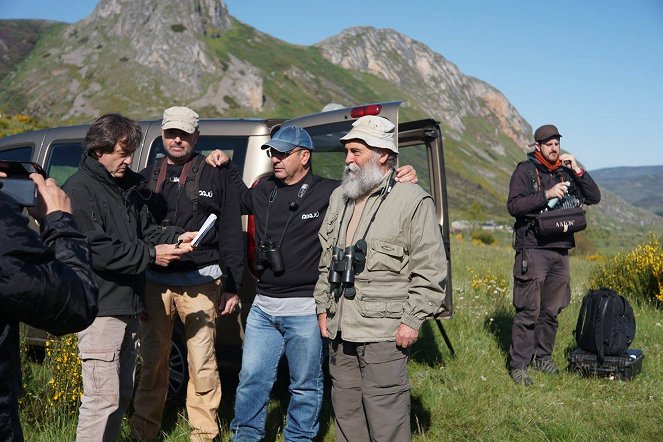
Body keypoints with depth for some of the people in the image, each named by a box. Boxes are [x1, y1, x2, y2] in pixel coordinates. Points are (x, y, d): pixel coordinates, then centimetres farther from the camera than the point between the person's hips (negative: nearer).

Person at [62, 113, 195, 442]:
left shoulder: (127, 187, 15)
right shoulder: (79, 190, -12)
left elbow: (147, 230, 19)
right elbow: (94, 249, -21)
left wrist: (175, 238, -2)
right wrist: (151, 254, -18)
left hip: (128, 308, 9)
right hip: (101, 309, -9)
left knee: (122, 395, 17)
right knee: (103, 398, -8)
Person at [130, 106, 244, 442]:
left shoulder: (216, 177, 5)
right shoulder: (147, 178, 14)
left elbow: (232, 235, 3)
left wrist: (232, 286, -1)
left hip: (200, 282, -3)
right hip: (154, 281, 3)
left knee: (202, 363, -1)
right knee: (152, 359, 10)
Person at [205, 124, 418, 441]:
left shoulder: (329, 193, -7)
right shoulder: (264, 191, 10)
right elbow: (244, 199, 32)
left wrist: (398, 181, -15)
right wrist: (227, 166, 22)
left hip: (305, 310, -5)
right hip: (263, 307, 5)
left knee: (305, 385, 10)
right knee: (251, 378, 13)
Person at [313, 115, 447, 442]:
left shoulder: (413, 200, -7)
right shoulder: (340, 197, 15)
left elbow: (431, 270, -9)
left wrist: (413, 320, -11)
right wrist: (323, 307, 17)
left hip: (384, 331, -7)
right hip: (340, 329, 7)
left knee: (385, 412, -3)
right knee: (345, 408, 14)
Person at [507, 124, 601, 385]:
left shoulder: (565, 172, 15)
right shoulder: (525, 170, 0)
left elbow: (594, 197, 10)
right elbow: (513, 205, -12)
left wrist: (577, 170, -1)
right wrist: (546, 195, -19)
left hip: (560, 250, 5)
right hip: (533, 249, -5)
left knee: (551, 310, 10)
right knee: (528, 311, -6)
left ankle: (543, 357, 23)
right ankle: (518, 365, -1)